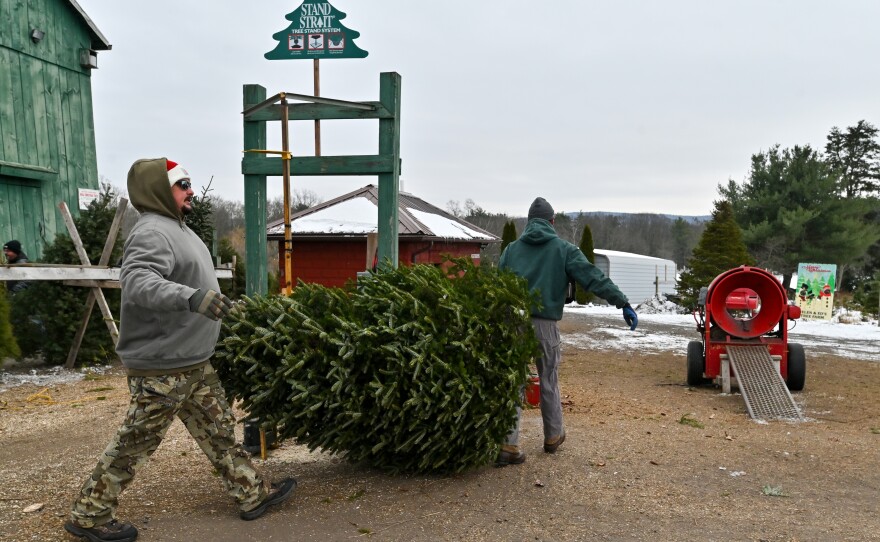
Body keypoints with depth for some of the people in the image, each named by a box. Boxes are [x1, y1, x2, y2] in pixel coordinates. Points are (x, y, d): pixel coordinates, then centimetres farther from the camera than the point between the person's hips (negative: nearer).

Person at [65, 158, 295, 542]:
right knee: (136, 441, 4)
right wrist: (193, 297, -48)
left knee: (219, 430, 15)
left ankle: (252, 495, 25)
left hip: (193, 363, 10)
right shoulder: (152, 233, -19)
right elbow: (137, 282, -36)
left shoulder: (176, 228, 14)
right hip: (162, 367, -10)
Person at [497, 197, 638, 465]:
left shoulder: (511, 248, 10)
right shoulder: (563, 249, 1)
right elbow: (594, 277, -6)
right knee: (549, 383, 15)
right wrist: (623, 303, -8)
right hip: (544, 324, -2)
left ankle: (508, 446, 1)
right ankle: (553, 436, 32)